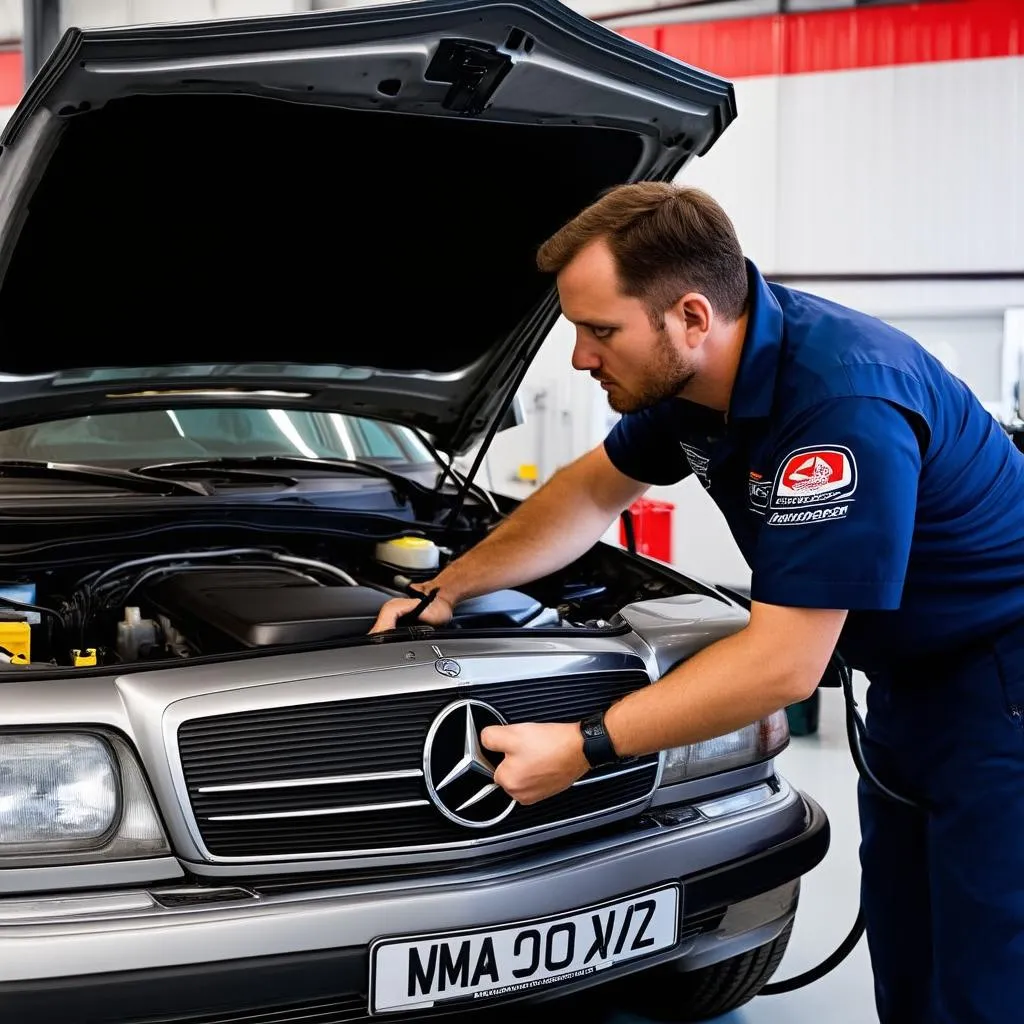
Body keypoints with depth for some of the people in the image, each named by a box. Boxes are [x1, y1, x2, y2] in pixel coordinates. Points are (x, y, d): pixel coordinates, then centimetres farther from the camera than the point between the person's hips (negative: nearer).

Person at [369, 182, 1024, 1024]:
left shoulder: (843, 404, -32)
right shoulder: (690, 374, -4)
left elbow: (783, 665, -30)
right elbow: (595, 491, 14)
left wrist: (584, 749, -24)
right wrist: (448, 588, 9)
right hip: (912, 679, 9)